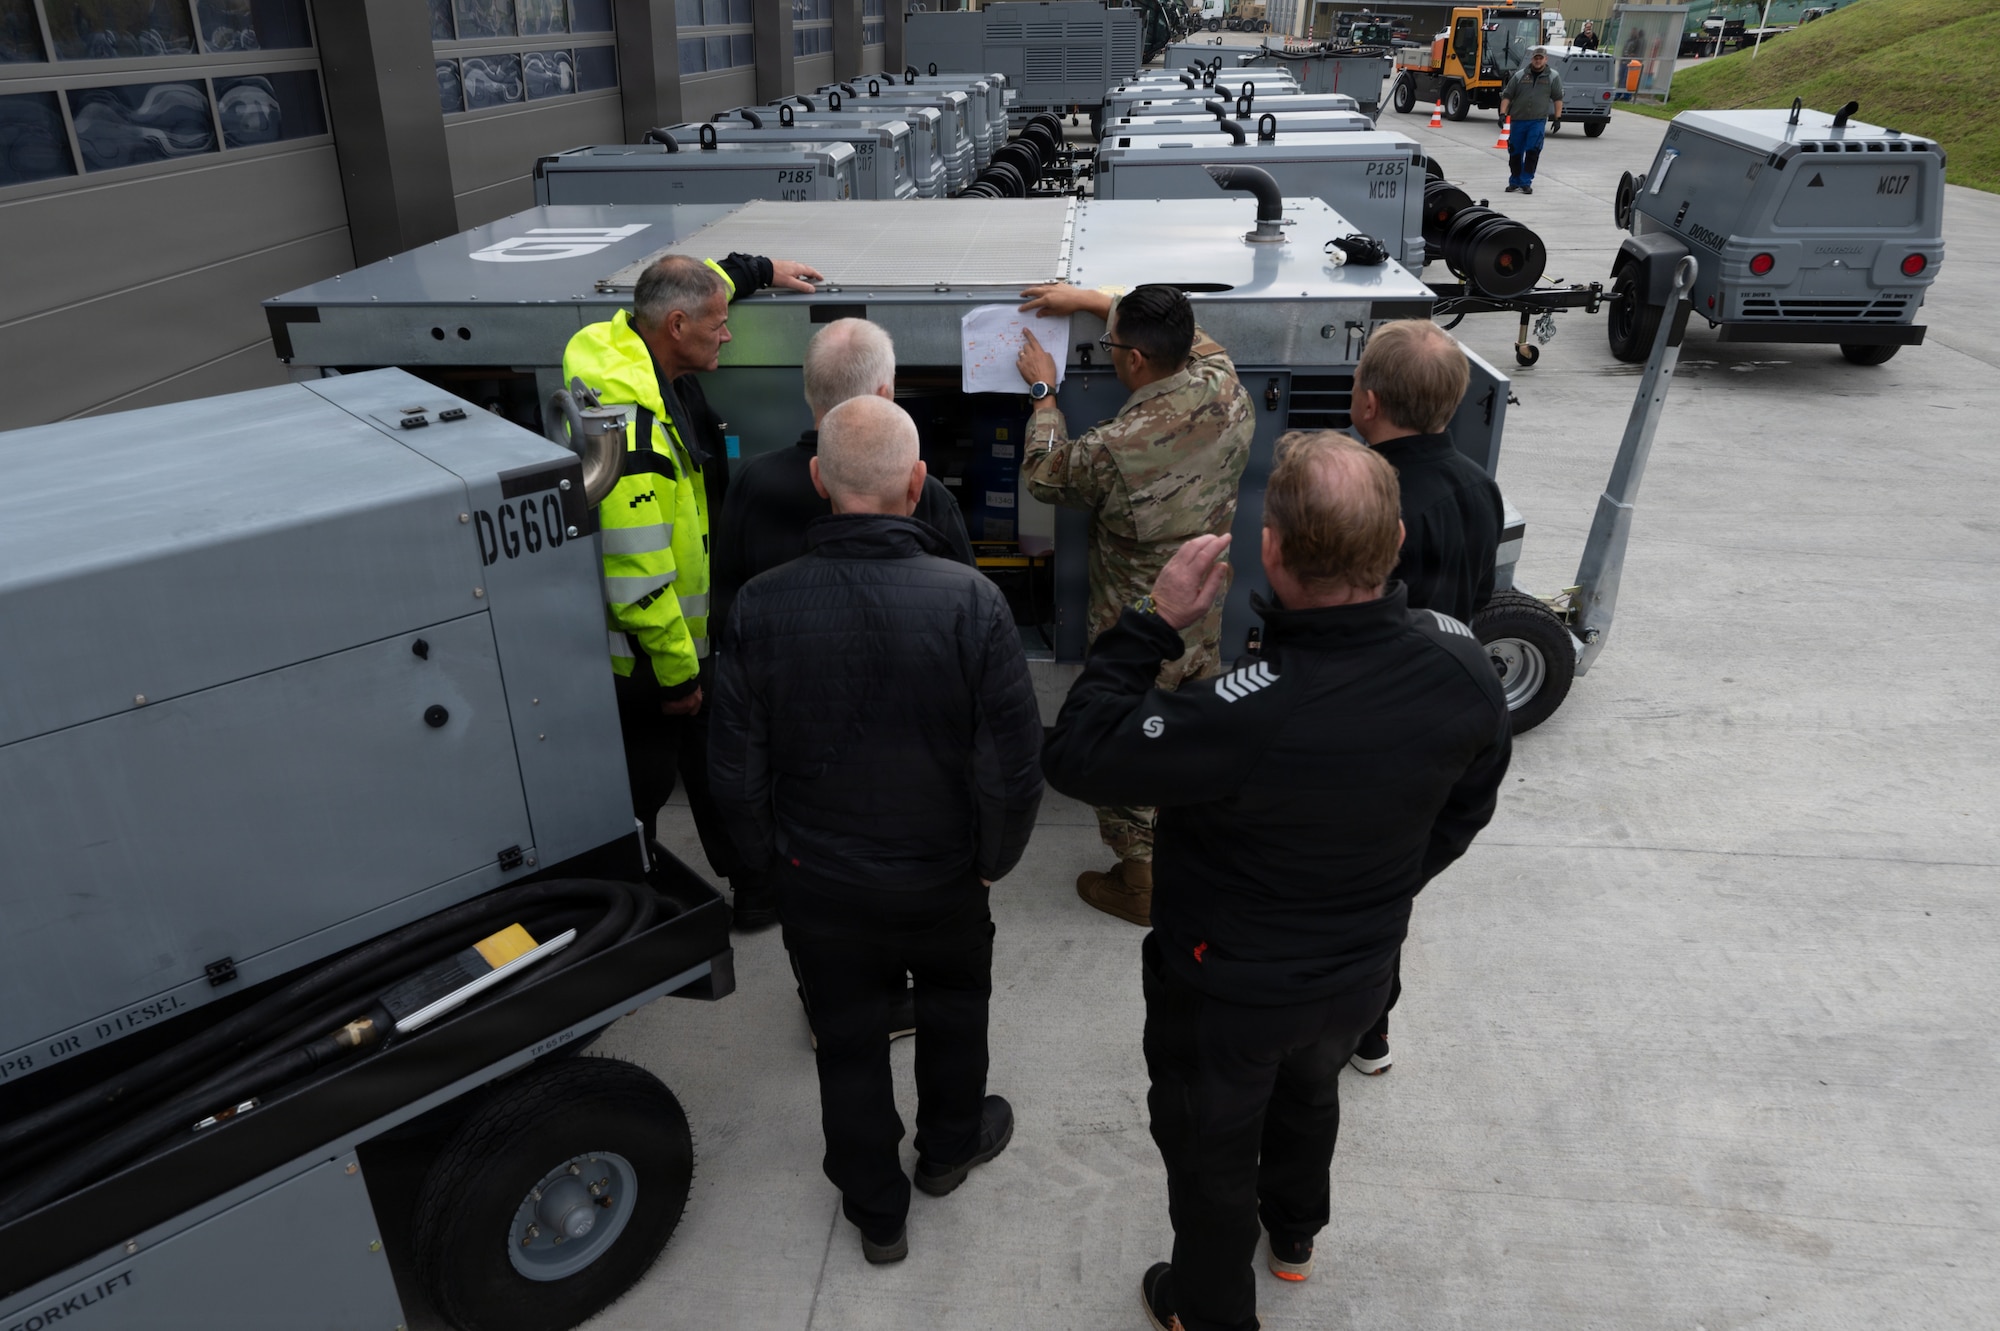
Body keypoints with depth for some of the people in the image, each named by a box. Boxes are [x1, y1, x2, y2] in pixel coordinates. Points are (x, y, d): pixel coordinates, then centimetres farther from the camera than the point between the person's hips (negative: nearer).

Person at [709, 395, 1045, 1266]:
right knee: (954, 1004, 29)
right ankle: (949, 1146, 52)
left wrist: (773, 858, 7)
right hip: (943, 878, 0)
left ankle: (876, 1213, 41)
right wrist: (995, 857, 0)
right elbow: (1014, 765, -19)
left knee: (848, 1041, 21)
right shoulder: (971, 602, -24)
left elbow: (736, 772, -11)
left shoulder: (760, 607, -19)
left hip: (817, 882, 1)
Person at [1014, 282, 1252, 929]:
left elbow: (1045, 476, -9)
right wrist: (1090, 298, 9)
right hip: (1206, 622, 7)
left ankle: (1142, 882, 32)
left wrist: (1042, 391, 2)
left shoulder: (1116, 449, -33)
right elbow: (1186, 332, 8)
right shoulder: (1225, 391, -15)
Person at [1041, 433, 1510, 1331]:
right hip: (1362, 971, 6)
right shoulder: (1462, 667, -22)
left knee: (1209, 1144, 24)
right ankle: (1293, 1235, 66)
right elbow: (1465, 810, -3)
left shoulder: (1247, 715, -43)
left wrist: (1153, 621, -25)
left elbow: (1072, 757, -30)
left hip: (1229, 993, -5)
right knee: (1310, 1089, 36)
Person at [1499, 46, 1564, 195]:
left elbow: (1558, 98, 7)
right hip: (1517, 120, 2)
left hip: (1538, 121, -2)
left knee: (1533, 151, -12)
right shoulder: (1520, 75, 6)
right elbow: (1507, 95, 5)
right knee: (1515, 152, 8)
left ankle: (1526, 182, -5)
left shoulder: (1553, 77, 6)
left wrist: (1557, 118, 0)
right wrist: (1503, 113, -7)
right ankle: (1514, 182, 23)